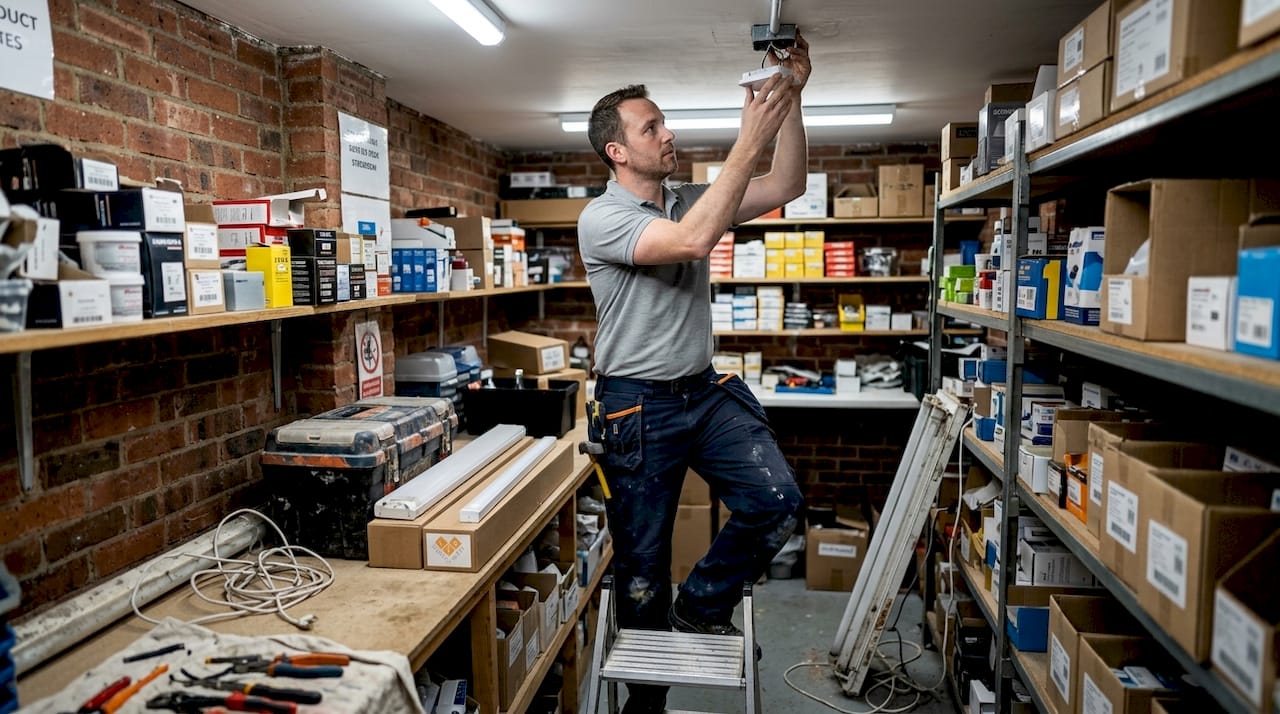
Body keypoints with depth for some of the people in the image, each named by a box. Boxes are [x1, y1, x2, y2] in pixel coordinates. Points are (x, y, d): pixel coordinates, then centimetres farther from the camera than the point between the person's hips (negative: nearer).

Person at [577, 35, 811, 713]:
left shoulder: (690, 199, 9)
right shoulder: (601, 218, -12)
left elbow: (785, 187, 2)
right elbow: (693, 241, -28)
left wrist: (790, 101, -9)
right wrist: (749, 141, -26)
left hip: (708, 390, 6)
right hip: (638, 404, -5)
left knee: (775, 500, -13)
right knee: (641, 560, 6)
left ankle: (700, 608, 15)